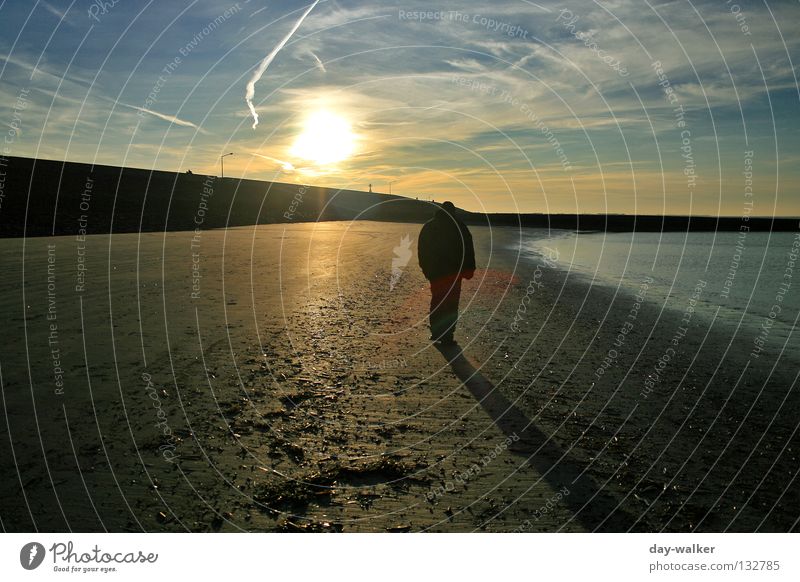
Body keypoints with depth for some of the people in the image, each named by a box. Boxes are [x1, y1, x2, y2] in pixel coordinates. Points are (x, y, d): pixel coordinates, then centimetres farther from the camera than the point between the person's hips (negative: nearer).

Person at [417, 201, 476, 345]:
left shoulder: (428, 227, 8)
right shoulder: (459, 227, -3)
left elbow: (421, 251, 10)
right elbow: (468, 249, -5)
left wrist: (426, 270, 17)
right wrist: (468, 269, 2)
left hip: (434, 272, 4)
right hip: (453, 272, -4)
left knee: (437, 302, 16)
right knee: (451, 305, 0)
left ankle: (436, 333, 21)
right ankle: (446, 337, -3)